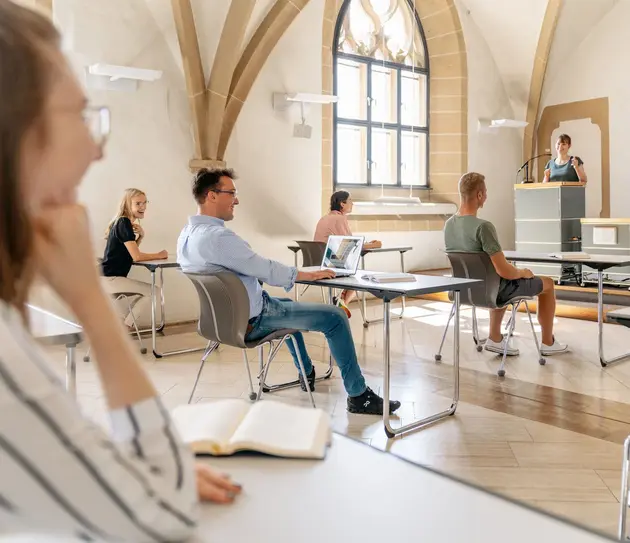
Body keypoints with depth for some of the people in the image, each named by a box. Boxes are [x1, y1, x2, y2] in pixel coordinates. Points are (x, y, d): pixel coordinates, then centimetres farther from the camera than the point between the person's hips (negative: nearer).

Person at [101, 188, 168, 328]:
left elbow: (131, 251, 18)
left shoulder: (122, 222, 13)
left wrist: (140, 236, 2)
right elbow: (136, 256, -23)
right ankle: (123, 327, 2)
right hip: (110, 278, -10)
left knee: (147, 292, 22)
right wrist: (160, 255, -8)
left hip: (110, 277, 10)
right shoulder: (124, 223, -16)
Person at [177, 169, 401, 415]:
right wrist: (309, 274, -9)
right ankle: (359, 396, 5)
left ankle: (306, 373, 45)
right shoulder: (217, 236, -28)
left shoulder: (187, 233, 3)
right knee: (335, 317, -5)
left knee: (285, 303, 36)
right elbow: (265, 269, -23)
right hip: (251, 320, -10)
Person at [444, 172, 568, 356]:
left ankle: (495, 338, 31)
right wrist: (522, 272, -8)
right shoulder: (483, 226, -31)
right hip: (494, 289, -7)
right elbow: (505, 271, -31)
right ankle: (548, 342, 32)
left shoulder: (448, 224, -5)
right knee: (547, 283, 18)